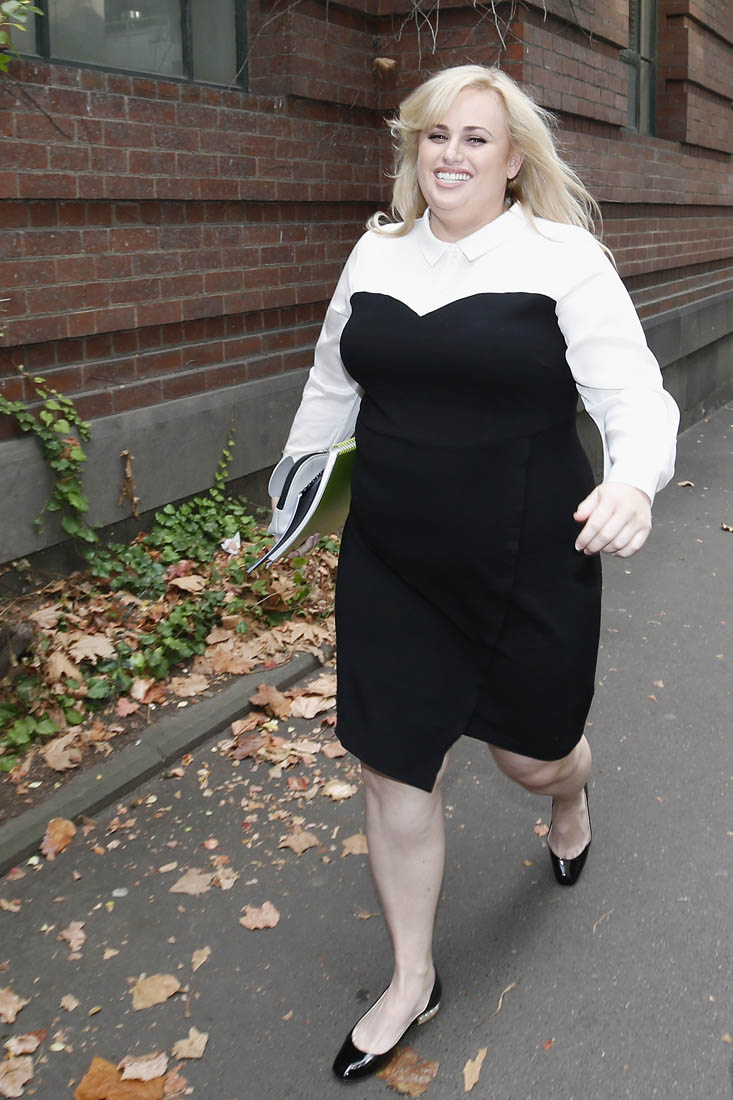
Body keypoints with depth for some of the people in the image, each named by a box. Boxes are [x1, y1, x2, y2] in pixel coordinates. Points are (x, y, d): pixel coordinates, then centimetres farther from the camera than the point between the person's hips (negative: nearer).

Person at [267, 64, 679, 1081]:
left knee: (532, 751, 15)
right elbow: (333, 383, 20)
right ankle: (412, 981, 29)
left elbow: (634, 395, -14)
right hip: (392, 568, 4)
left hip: (531, 569, -3)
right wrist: (295, 476, 23)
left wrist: (633, 481, -34)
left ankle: (570, 800, 58)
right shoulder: (376, 254, 7)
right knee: (394, 768, 6)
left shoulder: (561, 256, -9)